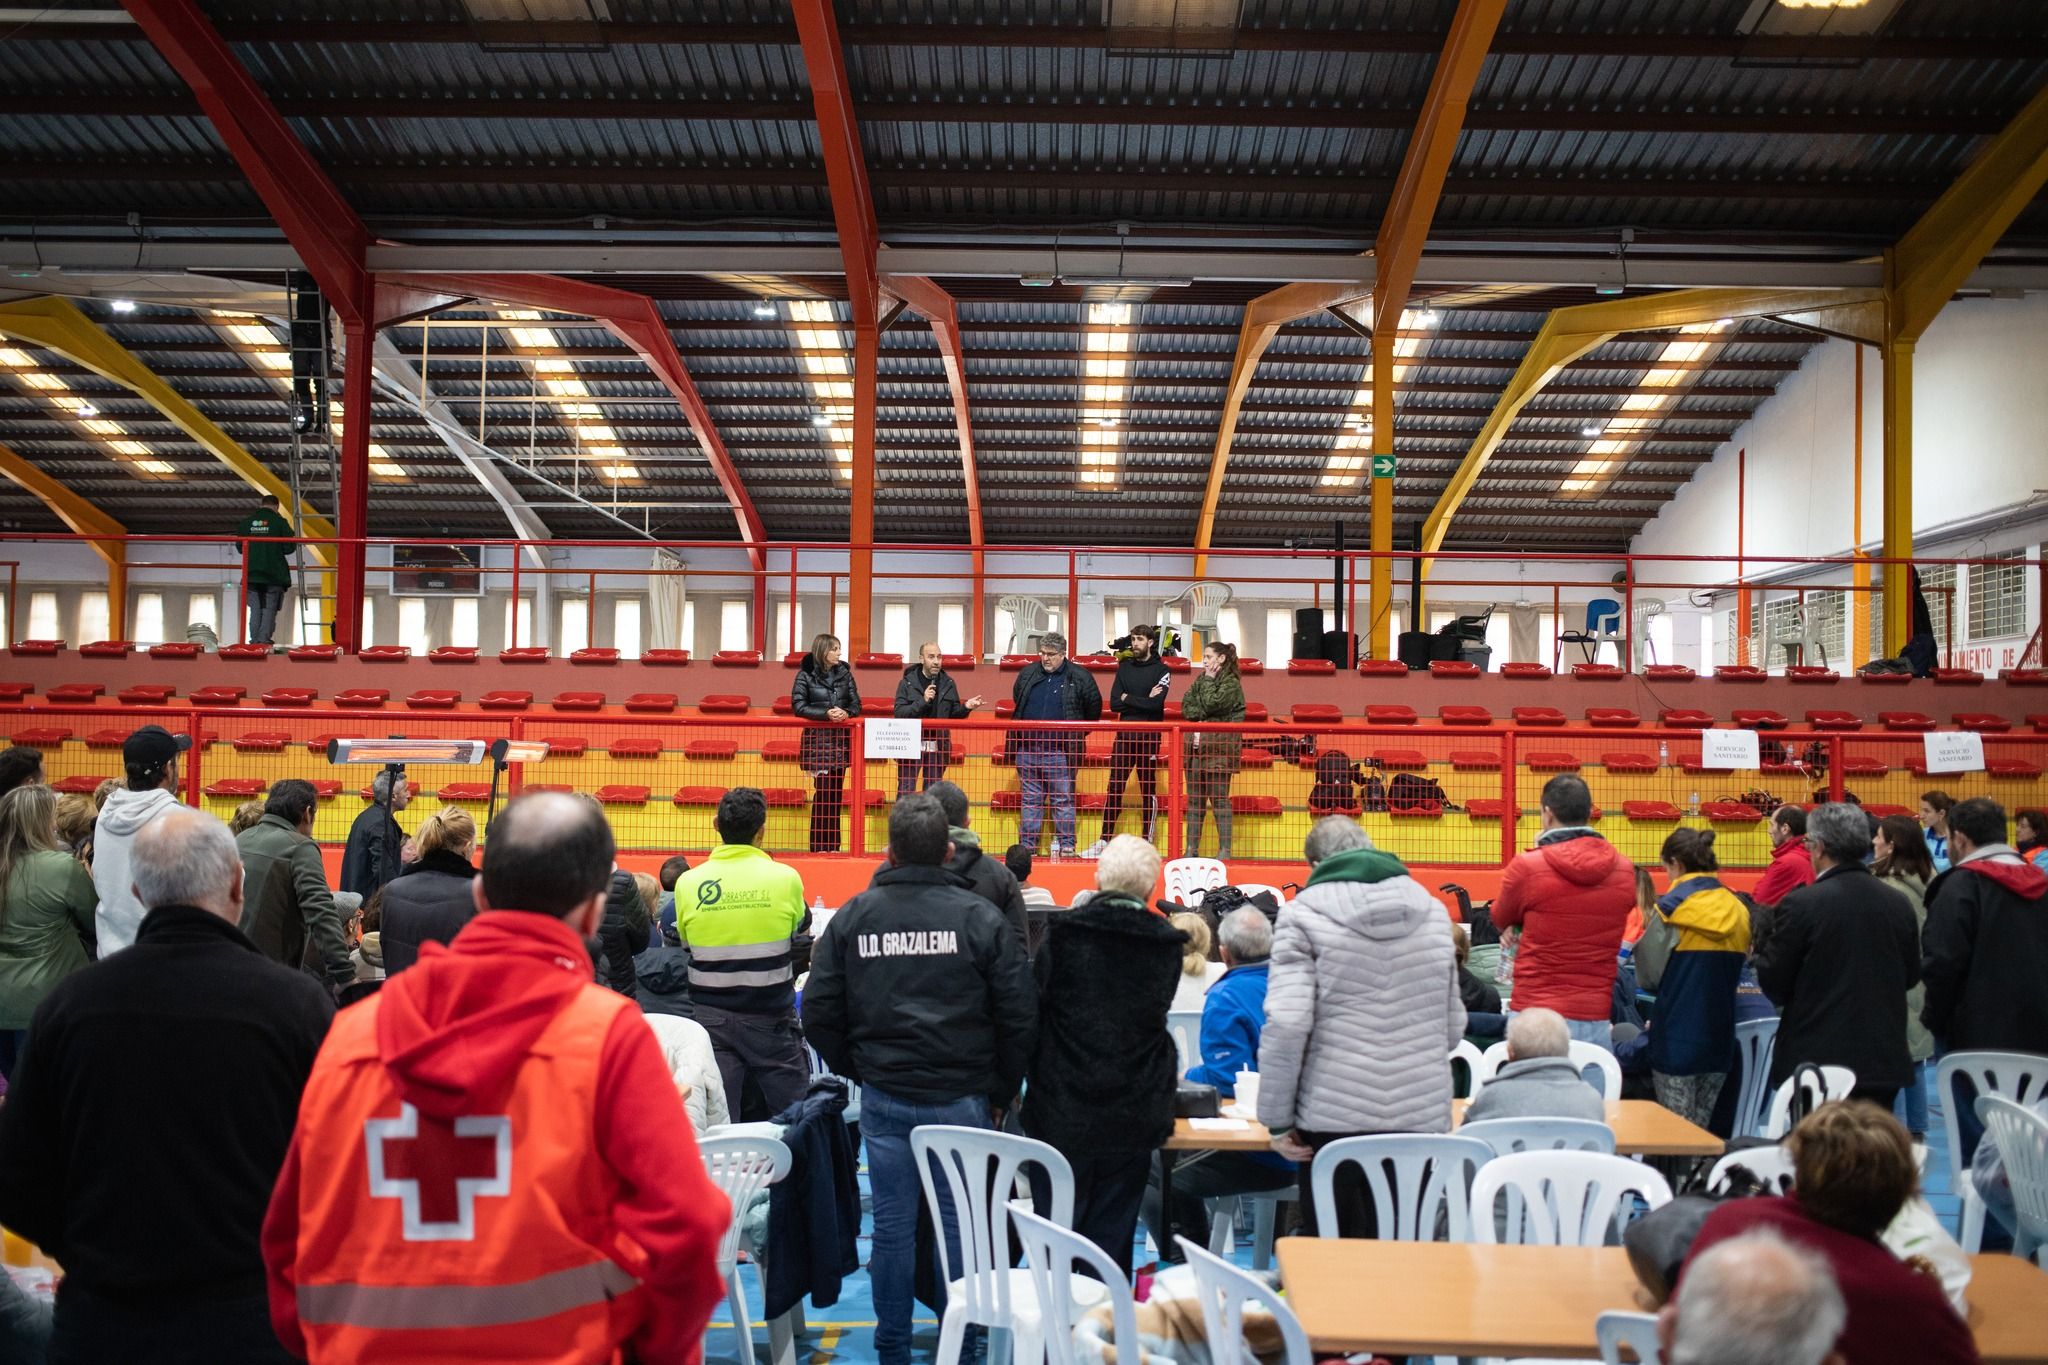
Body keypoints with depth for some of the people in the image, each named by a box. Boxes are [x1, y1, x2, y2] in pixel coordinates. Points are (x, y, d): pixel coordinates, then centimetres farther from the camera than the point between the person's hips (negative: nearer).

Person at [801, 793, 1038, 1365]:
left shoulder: (852, 916, -1)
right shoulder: (979, 916, -7)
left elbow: (819, 1012, 2)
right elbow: (1019, 1014, -6)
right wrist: (1001, 1090, 7)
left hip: (883, 1101, 2)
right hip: (962, 1099, -2)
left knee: (892, 1225, 11)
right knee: (961, 1225, 9)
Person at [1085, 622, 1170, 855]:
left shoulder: (1161, 670, -2)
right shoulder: (1125, 667, 9)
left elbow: (1156, 704, -16)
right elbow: (1114, 704, -1)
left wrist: (1128, 699, -7)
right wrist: (1143, 700, -10)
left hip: (1148, 737, -3)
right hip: (1124, 734, 3)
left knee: (1148, 790, 4)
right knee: (1115, 787, 2)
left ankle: (1147, 842, 11)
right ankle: (1105, 840, 7)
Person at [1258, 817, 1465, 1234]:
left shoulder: (1304, 914, -4)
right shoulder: (1434, 911, 11)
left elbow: (1286, 1024, -13)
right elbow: (1454, 1024, 14)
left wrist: (1277, 1121, -5)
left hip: (1334, 1120, -4)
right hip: (1425, 1119, 4)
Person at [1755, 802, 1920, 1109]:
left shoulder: (1801, 904, -14)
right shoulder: (1899, 904, 2)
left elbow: (1774, 986, -8)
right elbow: (1911, 977, 14)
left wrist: (1764, 944, 9)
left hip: (1816, 1063, -5)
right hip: (1884, 1062, 5)